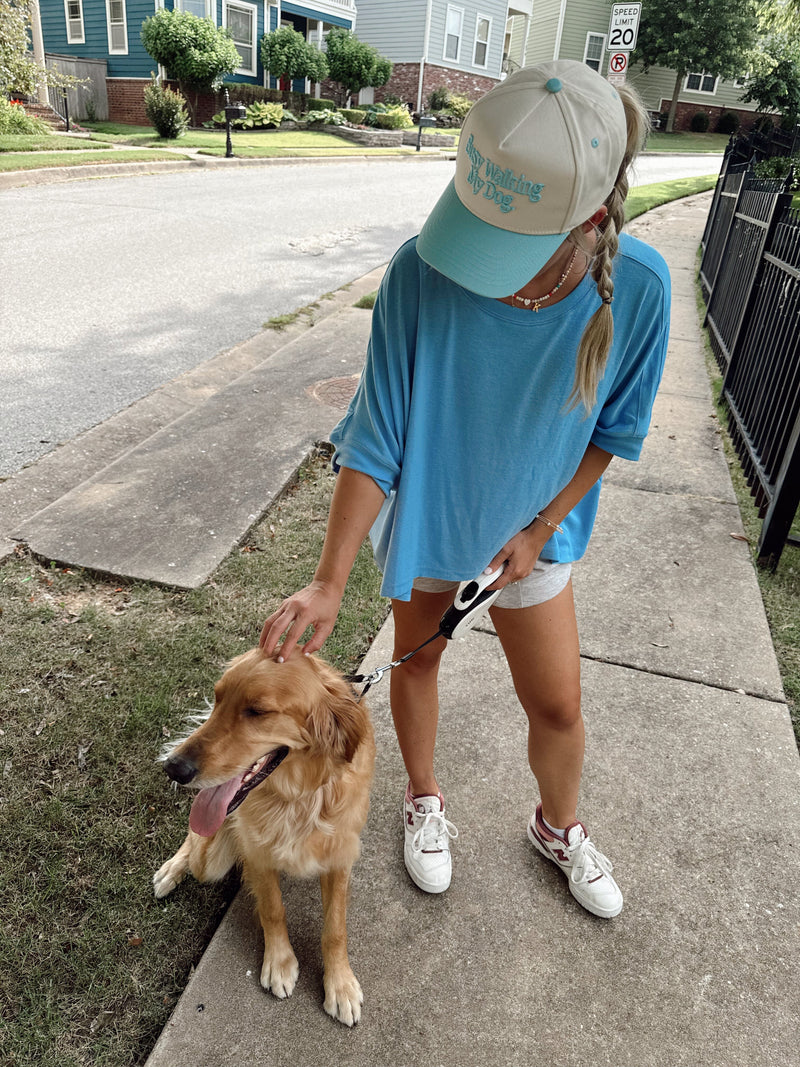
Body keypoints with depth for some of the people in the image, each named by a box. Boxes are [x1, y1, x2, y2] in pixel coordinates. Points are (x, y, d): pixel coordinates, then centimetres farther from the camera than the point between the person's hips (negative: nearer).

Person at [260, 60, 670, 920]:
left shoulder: (638, 287, -24)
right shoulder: (421, 272, -29)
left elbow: (615, 430, -7)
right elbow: (375, 439, -23)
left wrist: (541, 528, -8)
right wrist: (329, 582, -26)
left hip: (532, 524, 1)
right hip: (422, 508, 0)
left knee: (556, 701, 12)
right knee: (416, 657, 19)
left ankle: (559, 826, 46)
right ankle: (423, 800, 50)